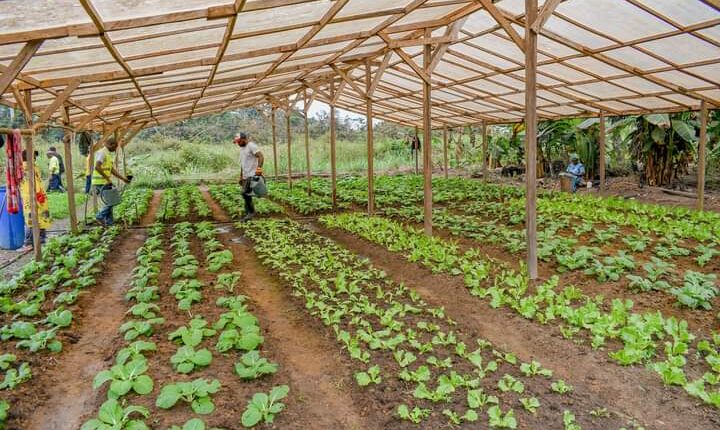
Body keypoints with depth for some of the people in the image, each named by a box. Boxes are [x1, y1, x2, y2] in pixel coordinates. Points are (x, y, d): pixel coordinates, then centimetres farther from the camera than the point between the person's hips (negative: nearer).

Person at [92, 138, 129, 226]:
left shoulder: (109, 154, 17)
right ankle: (100, 216, 2)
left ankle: (109, 223, 14)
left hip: (106, 182, 10)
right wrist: (107, 178, -22)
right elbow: (97, 167, -24)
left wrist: (123, 178, 17)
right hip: (100, 182, -10)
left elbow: (112, 170, 20)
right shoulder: (102, 153, -12)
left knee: (109, 202, 10)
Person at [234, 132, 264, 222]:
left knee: (245, 193, -15)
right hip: (245, 176, 9)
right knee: (246, 194, 8)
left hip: (252, 175, -9)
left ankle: (251, 212, -3)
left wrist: (259, 169, -28)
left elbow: (261, 157, -19)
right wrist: (241, 176, 23)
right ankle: (248, 214, 14)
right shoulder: (242, 148, 18)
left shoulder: (252, 146, -10)